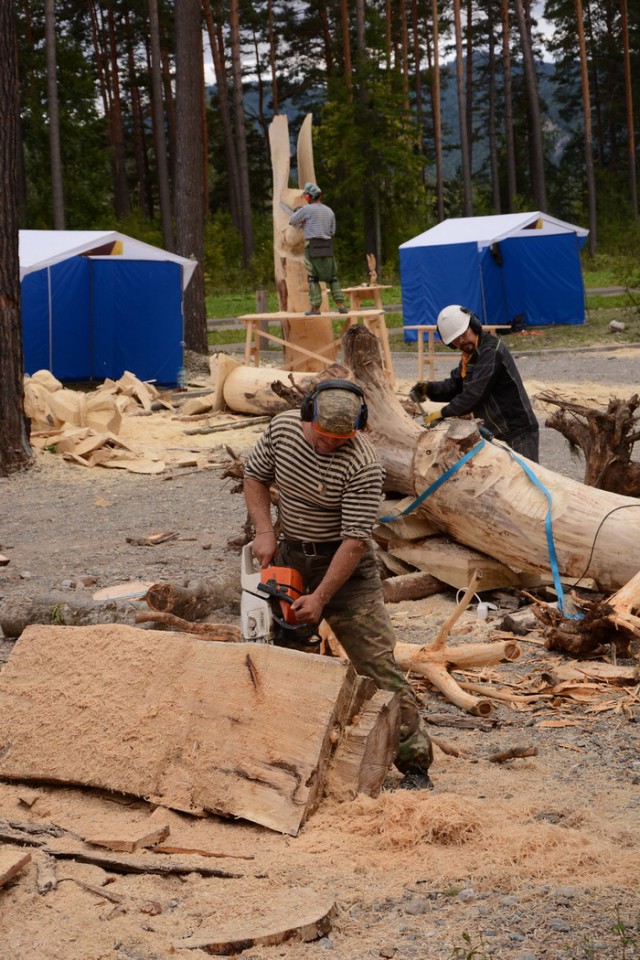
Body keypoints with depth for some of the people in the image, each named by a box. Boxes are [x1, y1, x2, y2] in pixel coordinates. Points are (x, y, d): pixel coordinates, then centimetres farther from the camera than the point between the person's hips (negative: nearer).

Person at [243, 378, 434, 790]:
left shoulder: (363, 464, -26)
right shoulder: (283, 427, -9)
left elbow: (355, 539, -25)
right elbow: (255, 477, 7)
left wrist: (320, 598, -24)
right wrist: (264, 532, -6)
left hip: (345, 564, -5)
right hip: (289, 556, 5)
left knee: (379, 666, -8)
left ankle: (415, 762, -1)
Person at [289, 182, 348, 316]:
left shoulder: (307, 209, -8)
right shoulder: (329, 211, 10)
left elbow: (292, 221, 5)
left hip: (312, 247, -4)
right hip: (327, 247, 4)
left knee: (313, 279, 4)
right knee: (333, 278, 12)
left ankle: (315, 308, -2)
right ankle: (341, 305, 1)